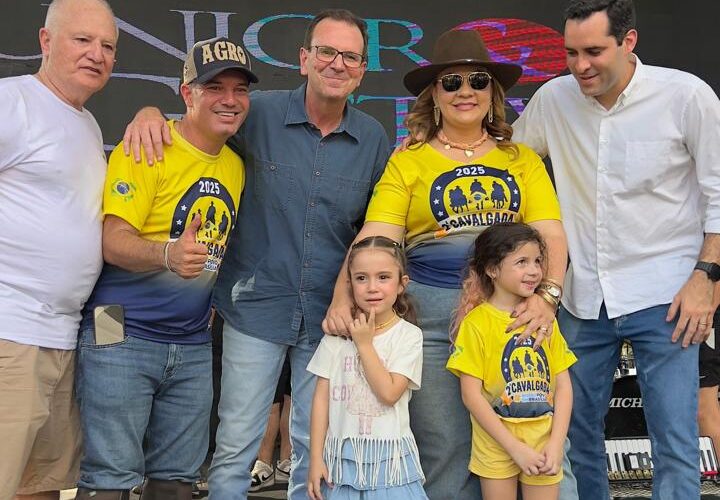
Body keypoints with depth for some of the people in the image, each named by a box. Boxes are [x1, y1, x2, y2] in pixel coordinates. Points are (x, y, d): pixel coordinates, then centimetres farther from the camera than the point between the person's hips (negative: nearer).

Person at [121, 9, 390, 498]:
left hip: (331, 313, 2)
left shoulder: (374, 138, 1)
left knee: (319, 448, 13)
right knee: (236, 445, 4)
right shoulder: (261, 112, -5)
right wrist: (151, 113, -14)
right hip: (257, 306, -2)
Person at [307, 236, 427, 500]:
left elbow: (389, 393, -15)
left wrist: (364, 343, -13)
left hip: (389, 457, -1)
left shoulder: (409, 335, -5)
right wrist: (316, 458, -2)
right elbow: (321, 397, 1)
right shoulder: (337, 334, 1)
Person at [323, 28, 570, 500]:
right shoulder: (408, 162, 7)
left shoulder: (522, 159, 13)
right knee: (446, 452, 3)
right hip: (432, 315, -1)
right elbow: (374, 240, -4)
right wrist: (343, 297, -20)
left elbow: (552, 235, 3)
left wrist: (548, 294, -14)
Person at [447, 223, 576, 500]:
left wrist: (556, 444, -6)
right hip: (498, 446, -3)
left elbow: (563, 386, 5)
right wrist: (515, 448, -12)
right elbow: (471, 395, -10)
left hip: (544, 446, 3)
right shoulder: (476, 322, -8)